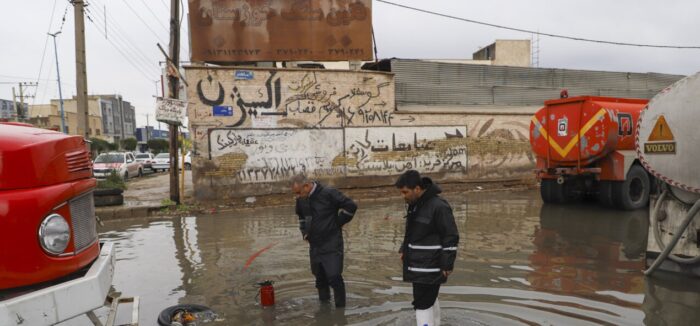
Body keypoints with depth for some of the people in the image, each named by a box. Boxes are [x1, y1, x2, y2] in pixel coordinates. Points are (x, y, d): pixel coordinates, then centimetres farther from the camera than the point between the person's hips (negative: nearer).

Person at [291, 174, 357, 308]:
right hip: (314, 245, 6)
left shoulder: (328, 193, -16)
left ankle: (340, 308, 7)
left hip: (332, 245, -6)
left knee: (334, 276, -8)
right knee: (320, 278, 13)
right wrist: (304, 232, 13)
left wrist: (337, 223, -7)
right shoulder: (301, 200, 4)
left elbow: (351, 206, -11)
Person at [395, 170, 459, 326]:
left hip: (430, 266, -9)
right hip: (417, 263, 9)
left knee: (422, 303, -6)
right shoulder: (413, 204, 7)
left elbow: (451, 237, -17)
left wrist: (447, 265, -16)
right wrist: (404, 250, 12)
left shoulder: (438, 206, -20)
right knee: (429, 298, 21)